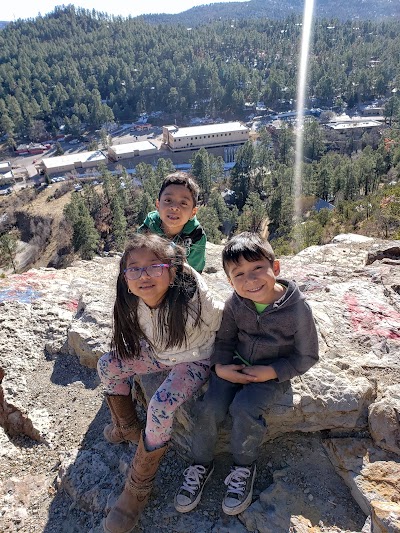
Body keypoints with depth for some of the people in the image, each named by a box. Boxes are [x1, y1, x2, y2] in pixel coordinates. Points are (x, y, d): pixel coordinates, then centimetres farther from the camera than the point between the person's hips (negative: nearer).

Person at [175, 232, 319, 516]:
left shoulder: (298, 307, -21)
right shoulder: (235, 303, -11)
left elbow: (307, 356, -10)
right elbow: (224, 339, 3)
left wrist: (271, 372, -20)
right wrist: (220, 366, -15)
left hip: (275, 373, -3)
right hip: (237, 366, 3)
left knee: (245, 407, -26)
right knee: (209, 406, -15)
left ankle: (244, 467, 4)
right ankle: (202, 463, 13)